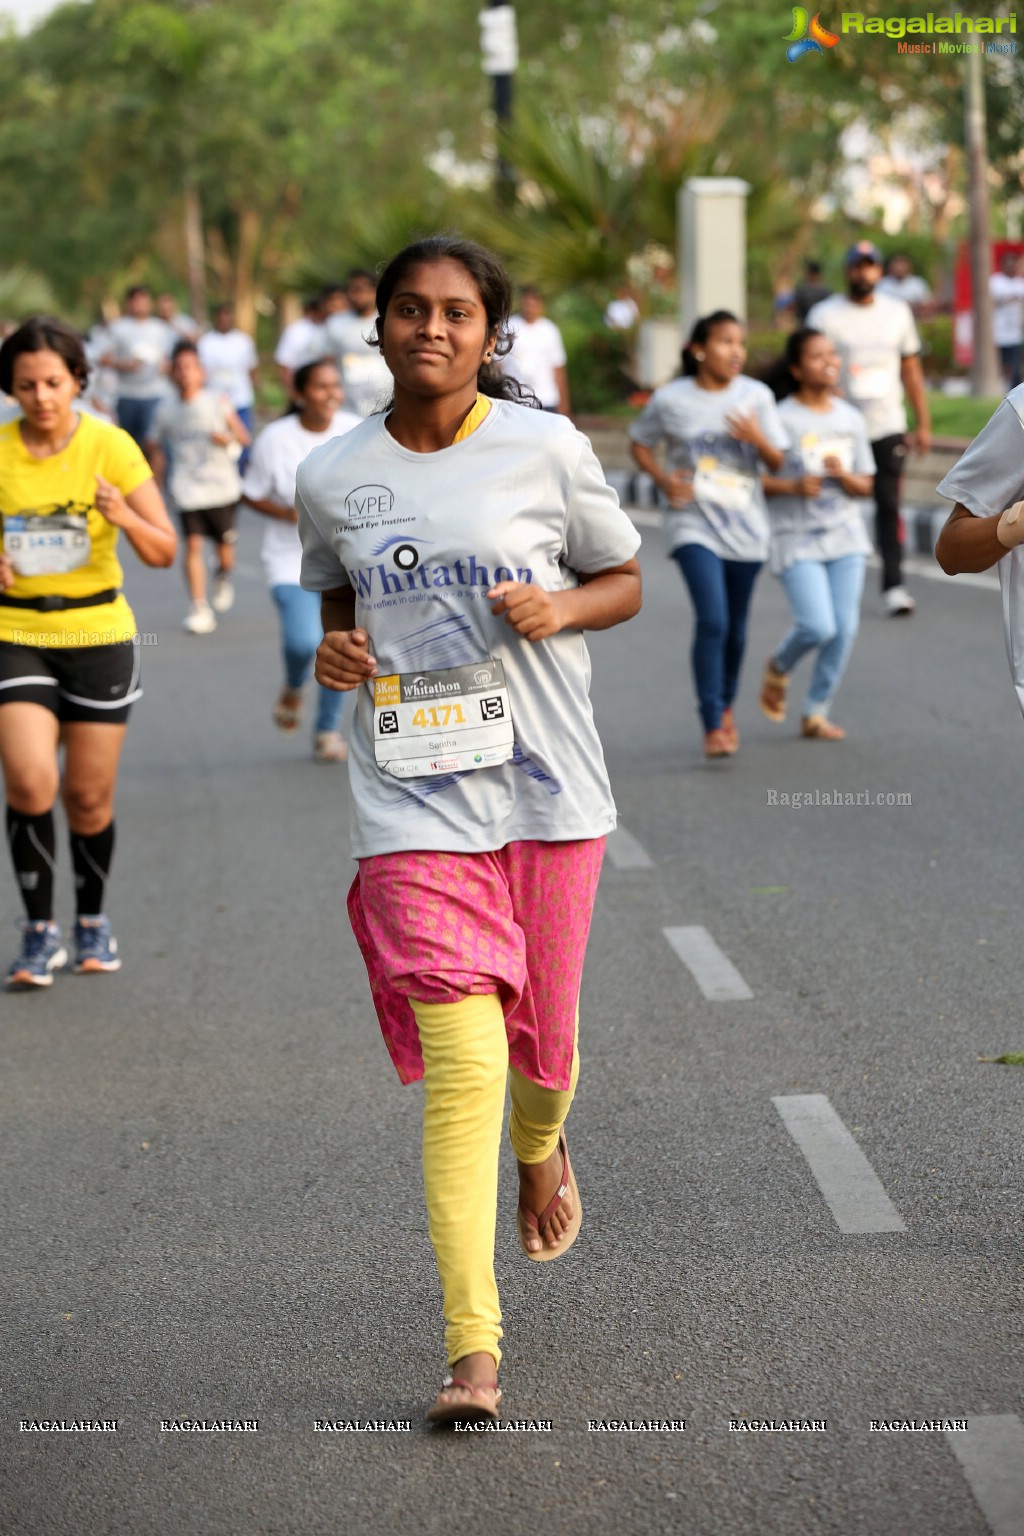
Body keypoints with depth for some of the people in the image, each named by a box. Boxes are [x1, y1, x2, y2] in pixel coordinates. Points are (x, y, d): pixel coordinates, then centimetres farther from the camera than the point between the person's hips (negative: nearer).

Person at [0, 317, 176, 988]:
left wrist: (123, 515, -29)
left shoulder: (110, 445, -8)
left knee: (89, 795, 6)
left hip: (100, 635, 0)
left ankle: (93, 920, 29)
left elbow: (163, 551, -9)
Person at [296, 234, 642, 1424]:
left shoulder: (546, 450, -1)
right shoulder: (331, 478, 3)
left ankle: (541, 1149, 52)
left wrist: (561, 608, -12)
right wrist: (335, 647, -1)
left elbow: (624, 581, 9)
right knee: (461, 1066, -12)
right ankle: (472, 1345, -8)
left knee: (540, 1048, 13)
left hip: (548, 793, 1)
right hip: (414, 801, 0)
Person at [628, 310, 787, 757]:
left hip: (744, 528, 3)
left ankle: (726, 706, 37)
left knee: (735, 625, 12)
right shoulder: (671, 400, -5)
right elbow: (639, 444, 9)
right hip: (695, 524, -3)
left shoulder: (756, 396, 0)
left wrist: (757, 439, -19)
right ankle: (713, 726, -12)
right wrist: (663, 479, -9)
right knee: (712, 621, -17)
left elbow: (777, 462, 2)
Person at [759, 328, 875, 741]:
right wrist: (792, 486, -23)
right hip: (797, 539, -5)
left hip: (845, 535, 5)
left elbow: (865, 486, 11)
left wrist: (844, 475, -10)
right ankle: (778, 667, 19)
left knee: (844, 629, -2)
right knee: (818, 627, -15)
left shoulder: (850, 419, 6)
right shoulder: (781, 419, -9)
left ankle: (816, 713, 12)